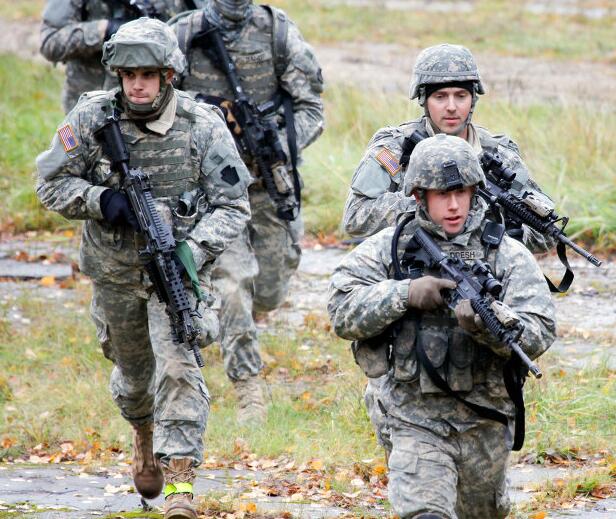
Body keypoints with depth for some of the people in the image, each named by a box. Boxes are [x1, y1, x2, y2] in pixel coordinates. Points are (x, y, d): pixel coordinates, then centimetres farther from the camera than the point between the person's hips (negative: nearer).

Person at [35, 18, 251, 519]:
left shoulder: (203, 126, -13)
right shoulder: (92, 118, -11)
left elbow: (233, 205, -9)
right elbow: (52, 184, -3)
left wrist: (195, 248, -24)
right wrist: (100, 200, -22)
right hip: (114, 271, 2)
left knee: (177, 365, -20)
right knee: (132, 369, 19)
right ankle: (144, 432, 52)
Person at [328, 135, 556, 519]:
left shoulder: (507, 254, -4)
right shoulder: (388, 249, -1)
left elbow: (539, 333, -12)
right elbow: (342, 313, -7)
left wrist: (487, 323, -32)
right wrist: (405, 295, -21)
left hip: (486, 428, 1)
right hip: (416, 424, -1)